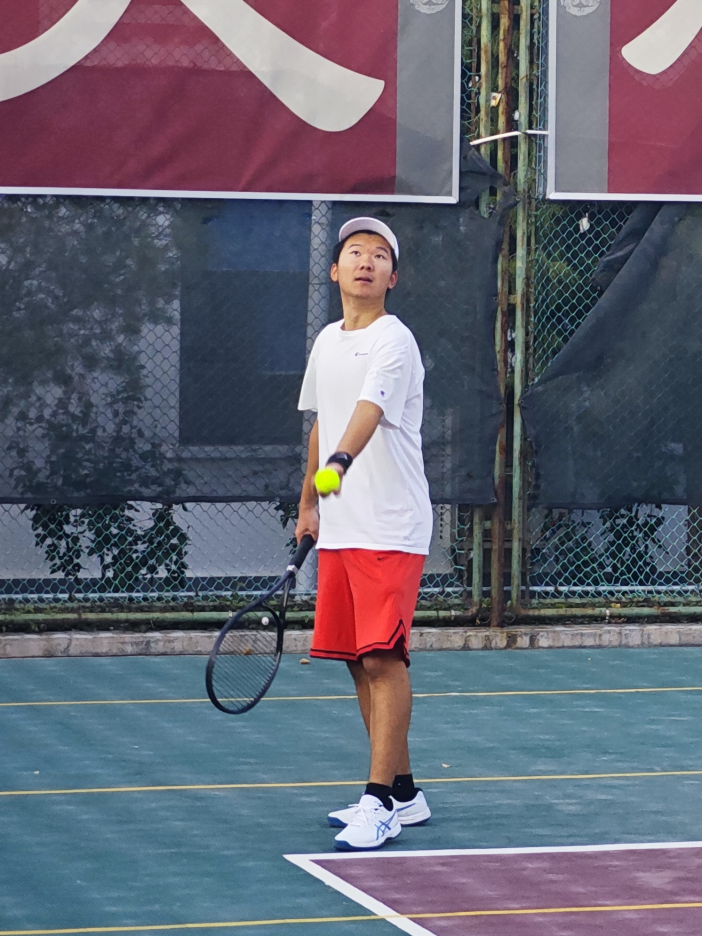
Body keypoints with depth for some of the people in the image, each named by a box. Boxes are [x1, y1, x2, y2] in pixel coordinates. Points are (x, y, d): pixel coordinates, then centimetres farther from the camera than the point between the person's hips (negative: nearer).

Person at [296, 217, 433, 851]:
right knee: (360, 662, 10)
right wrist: (309, 502, 25)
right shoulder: (327, 341, 14)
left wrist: (341, 461, -47)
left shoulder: (394, 342, -11)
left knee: (383, 658, -12)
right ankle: (402, 792, 18)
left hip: (392, 530, -8)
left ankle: (381, 802, -10)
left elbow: (368, 411, -30)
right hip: (339, 530, 8)